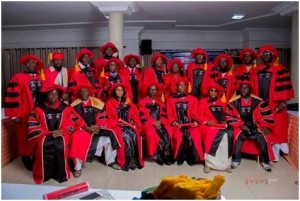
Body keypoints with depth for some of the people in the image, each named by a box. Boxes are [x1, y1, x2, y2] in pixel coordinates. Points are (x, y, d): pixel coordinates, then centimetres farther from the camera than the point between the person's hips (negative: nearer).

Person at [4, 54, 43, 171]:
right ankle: (27, 159, 20)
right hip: (25, 113, -5)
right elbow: (13, 97, -11)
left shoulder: (40, 78, 10)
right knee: (26, 136, 6)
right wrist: (16, 115, -13)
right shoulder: (18, 78, -7)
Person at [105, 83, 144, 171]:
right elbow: (109, 118, 1)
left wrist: (133, 122, -5)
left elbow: (135, 115, 15)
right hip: (117, 126, -3)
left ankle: (135, 160, -21)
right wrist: (118, 123, -15)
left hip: (129, 125, 3)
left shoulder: (128, 103, 20)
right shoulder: (109, 103, 8)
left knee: (134, 135, -29)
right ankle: (126, 161, -22)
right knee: (126, 137, -32)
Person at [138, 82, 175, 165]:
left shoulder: (160, 102, 23)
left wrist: (160, 121, -8)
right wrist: (154, 122, -12)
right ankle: (156, 155, -21)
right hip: (149, 123, -3)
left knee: (169, 132, -29)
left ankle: (166, 155, -20)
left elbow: (164, 114, 14)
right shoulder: (143, 102, 11)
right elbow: (143, 116, -1)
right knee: (151, 134, -36)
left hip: (160, 123, 3)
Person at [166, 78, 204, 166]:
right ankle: (180, 157, -9)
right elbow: (169, 115, 8)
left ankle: (192, 157, -10)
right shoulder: (171, 100, 14)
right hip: (177, 124, 0)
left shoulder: (193, 99, 17)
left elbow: (195, 113, 11)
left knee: (196, 136, -30)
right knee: (178, 136, -32)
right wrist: (174, 122, -10)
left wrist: (195, 121, -9)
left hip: (190, 123, 1)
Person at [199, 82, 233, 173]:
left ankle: (225, 163, -20)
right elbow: (200, 116, 5)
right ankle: (208, 163, -27)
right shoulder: (203, 102, 12)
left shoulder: (221, 103, 23)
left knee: (228, 134, -28)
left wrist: (224, 121, -2)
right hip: (208, 126, -3)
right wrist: (207, 121, -13)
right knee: (211, 135, -36)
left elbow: (224, 115, 20)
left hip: (220, 125, 3)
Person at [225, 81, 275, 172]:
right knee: (237, 136, -29)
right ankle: (236, 160, -7)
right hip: (240, 127, -1)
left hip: (255, 127, 1)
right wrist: (240, 125, -13)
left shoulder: (258, 101, -1)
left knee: (263, 137, -23)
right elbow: (228, 116, -6)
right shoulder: (233, 102, -4)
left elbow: (266, 115, 1)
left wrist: (265, 126, -13)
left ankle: (265, 161, 2)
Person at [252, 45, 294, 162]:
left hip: (275, 104, -4)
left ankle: (275, 153, 6)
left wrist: (283, 101, -12)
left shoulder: (280, 69, -1)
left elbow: (285, 86, -6)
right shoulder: (257, 70, 13)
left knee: (276, 129, -3)